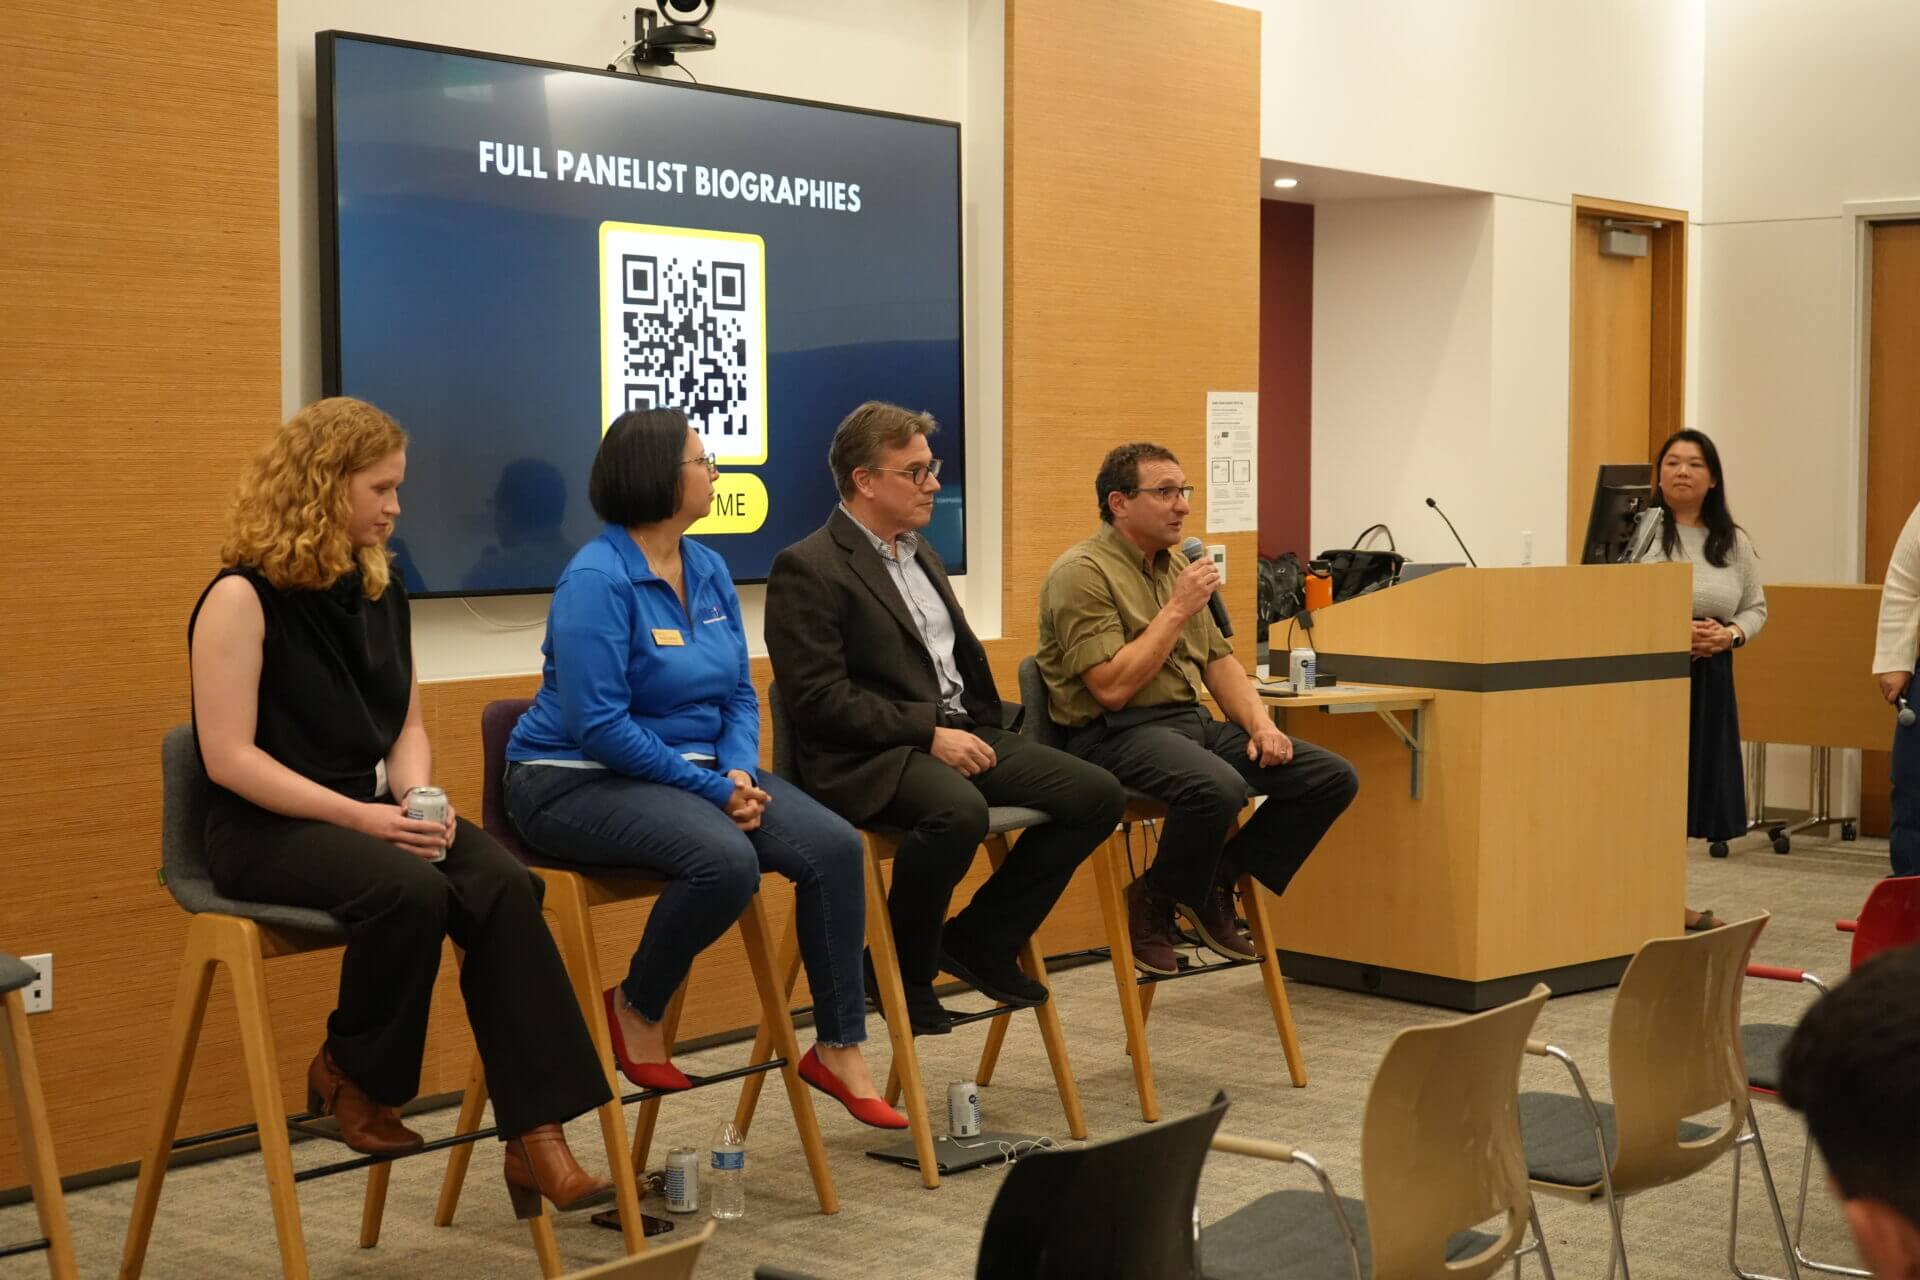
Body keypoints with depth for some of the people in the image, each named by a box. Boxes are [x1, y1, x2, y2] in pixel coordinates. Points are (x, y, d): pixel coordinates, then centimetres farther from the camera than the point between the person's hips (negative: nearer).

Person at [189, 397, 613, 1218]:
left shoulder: (379, 591, 11)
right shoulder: (242, 598, -11)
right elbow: (228, 758, -16)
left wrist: (418, 798, -7)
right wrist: (358, 815, -22)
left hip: (373, 815, 6)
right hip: (267, 829, -6)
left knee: (503, 886, -23)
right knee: (414, 892, -35)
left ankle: (535, 1136, -26)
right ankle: (349, 1079, -7)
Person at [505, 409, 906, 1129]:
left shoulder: (708, 571, 8)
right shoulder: (598, 579, -16)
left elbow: (740, 695, 11)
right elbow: (600, 726, -21)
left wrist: (739, 772, -10)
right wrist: (713, 789, -20)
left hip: (695, 768, 8)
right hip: (582, 781, -7)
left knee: (835, 846, -14)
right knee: (726, 861, -34)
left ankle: (839, 1050, -3)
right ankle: (635, 1010, -6)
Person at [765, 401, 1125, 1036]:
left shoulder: (917, 551, 20)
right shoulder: (807, 569, -8)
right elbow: (820, 697, -16)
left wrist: (980, 730, 9)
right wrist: (928, 733, -19)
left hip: (961, 735, 9)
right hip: (870, 758, -8)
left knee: (1097, 794, -7)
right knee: (959, 810, -39)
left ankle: (979, 939, 6)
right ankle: (902, 971, -12)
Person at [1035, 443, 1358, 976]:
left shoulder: (1175, 566, 17)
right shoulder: (1082, 573, -10)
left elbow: (1218, 660, 21)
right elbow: (1111, 687, -19)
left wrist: (1260, 723, 3)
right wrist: (1177, 610, -15)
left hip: (1191, 721, 9)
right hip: (1115, 733, -9)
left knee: (1333, 777, -5)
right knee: (1219, 788, -38)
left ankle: (1217, 885, 7)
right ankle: (1155, 903, -10)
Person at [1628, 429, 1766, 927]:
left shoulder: (1734, 541, 11)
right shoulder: (1639, 526, -4)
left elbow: (1756, 608, 16)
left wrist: (1729, 635, -6)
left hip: (1707, 677, 5)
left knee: (1691, 780, 8)